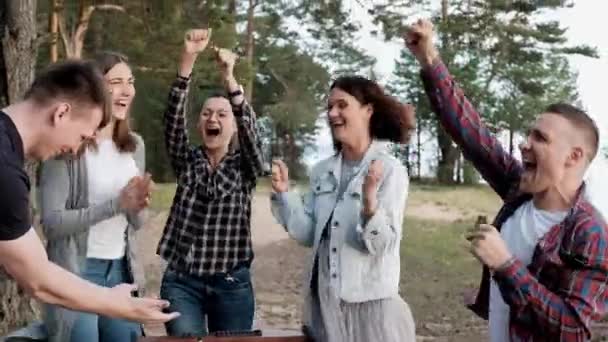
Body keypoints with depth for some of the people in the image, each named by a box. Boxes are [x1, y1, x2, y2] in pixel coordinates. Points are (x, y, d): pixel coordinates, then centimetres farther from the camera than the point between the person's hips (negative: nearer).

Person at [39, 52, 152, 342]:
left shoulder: (135, 145, 7)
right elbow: (51, 221, -17)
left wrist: (137, 206, -11)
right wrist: (116, 204, -23)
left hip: (121, 269, 6)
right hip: (77, 269, -6)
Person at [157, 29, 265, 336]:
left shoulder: (246, 166, 3)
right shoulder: (187, 161, 7)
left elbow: (249, 127, -17)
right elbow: (173, 116, -9)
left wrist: (229, 77, -29)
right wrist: (188, 58, -21)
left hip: (231, 284, 0)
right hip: (181, 281, 1)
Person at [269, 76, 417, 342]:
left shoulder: (390, 170, -10)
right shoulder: (322, 171, 5)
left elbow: (383, 244, -17)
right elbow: (308, 235, 3)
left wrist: (369, 202, -33)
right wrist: (283, 193, -6)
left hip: (371, 304, -5)